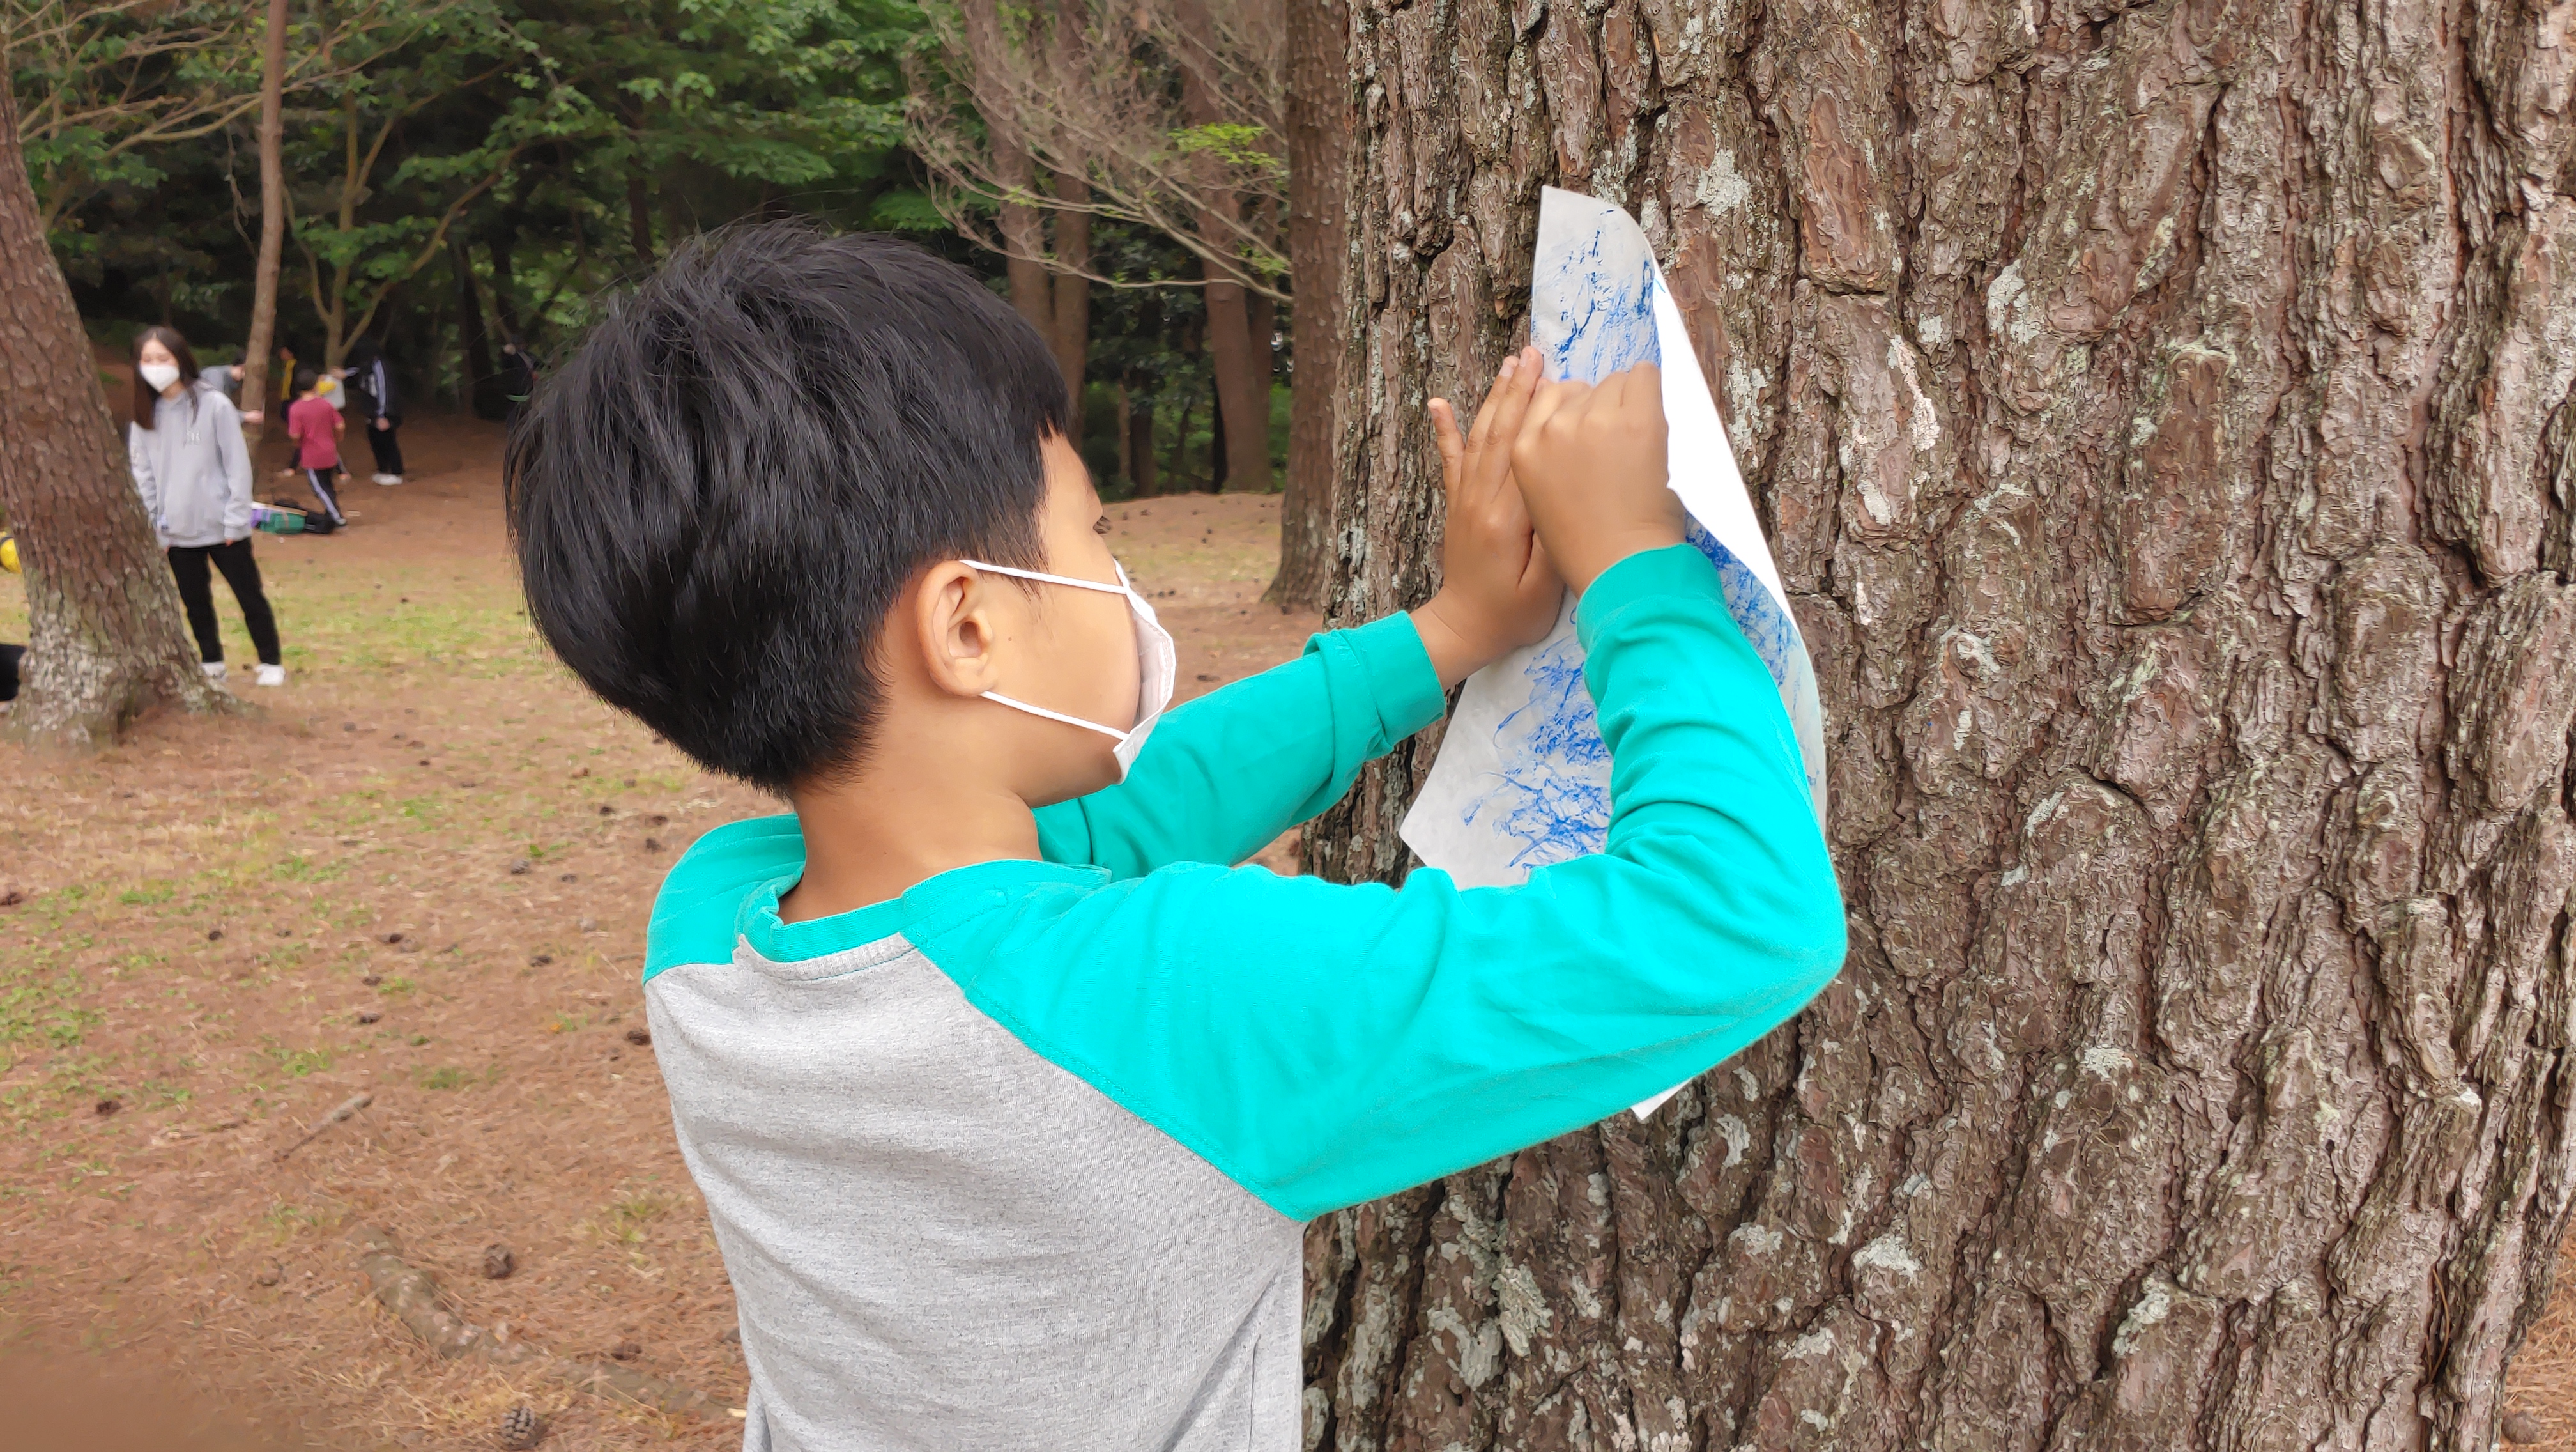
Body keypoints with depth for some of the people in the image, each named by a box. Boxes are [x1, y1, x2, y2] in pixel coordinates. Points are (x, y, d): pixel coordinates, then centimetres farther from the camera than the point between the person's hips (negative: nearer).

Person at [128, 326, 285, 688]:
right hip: (178, 533, 4)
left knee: (250, 598, 6)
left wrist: (235, 521, -10)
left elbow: (238, 466, -8)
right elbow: (144, 477, 7)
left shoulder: (214, 405, -9)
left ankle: (271, 662, 18)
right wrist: (154, 528, 1)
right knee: (196, 603, 14)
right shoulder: (144, 417, 4)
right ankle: (212, 663, 26)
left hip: (222, 528, -4)